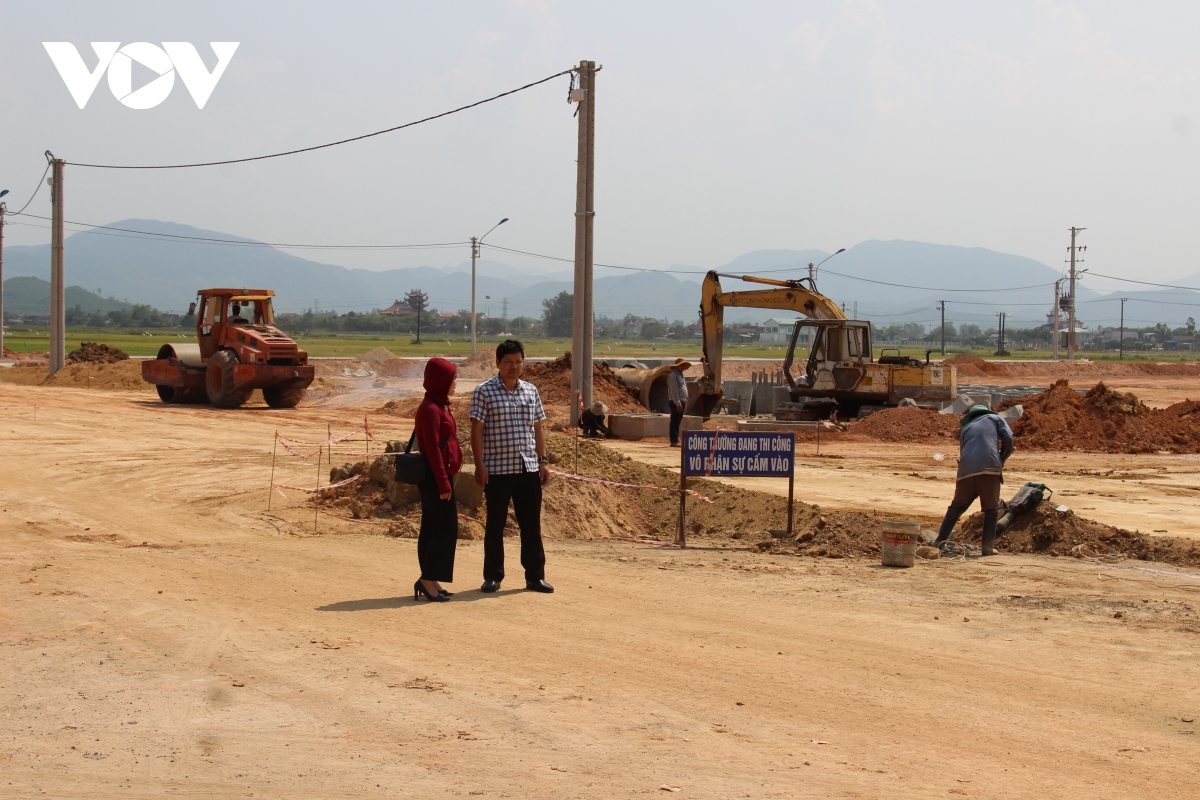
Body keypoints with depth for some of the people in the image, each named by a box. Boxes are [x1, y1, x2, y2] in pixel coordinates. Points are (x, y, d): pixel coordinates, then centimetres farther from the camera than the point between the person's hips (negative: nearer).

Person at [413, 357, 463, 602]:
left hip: (438, 476, 10)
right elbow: (432, 449, -19)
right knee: (446, 528, -8)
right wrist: (443, 482, -20)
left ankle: (429, 581, 14)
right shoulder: (431, 409, -16)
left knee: (432, 528, 10)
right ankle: (428, 579, -5)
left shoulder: (439, 406, 15)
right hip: (435, 477, -10)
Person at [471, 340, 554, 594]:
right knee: (495, 524, 3)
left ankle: (535, 576, 13)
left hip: (529, 468, 4)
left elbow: (538, 429, 15)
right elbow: (477, 430, -5)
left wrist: (543, 461, 7)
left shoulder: (531, 391, 11)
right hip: (497, 469, -4)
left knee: (531, 524, 6)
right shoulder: (484, 392, -3)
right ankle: (492, 577, 12)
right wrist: (479, 465, -12)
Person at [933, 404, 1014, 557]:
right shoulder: (994, 418, 22)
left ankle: (939, 542, 10)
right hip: (989, 469, -3)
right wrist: (1002, 460, 18)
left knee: (956, 507, 13)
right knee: (991, 509, 8)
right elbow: (1008, 438, 6)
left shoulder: (966, 428, 31)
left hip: (967, 471, 3)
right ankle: (988, 547, 3)